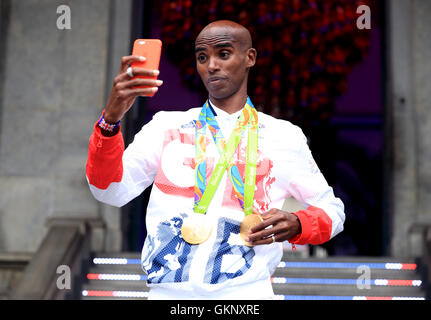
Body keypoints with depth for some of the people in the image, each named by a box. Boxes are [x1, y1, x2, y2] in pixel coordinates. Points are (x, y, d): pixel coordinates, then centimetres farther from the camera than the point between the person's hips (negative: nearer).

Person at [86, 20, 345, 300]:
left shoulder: (284, 136, 9)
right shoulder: (166, 127, 9)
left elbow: (332, 209, 13)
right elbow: (110, 191, -3)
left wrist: (296, 225, -9)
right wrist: (111, 118, -18)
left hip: (246, 290, 0)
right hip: (168, 291, 1)